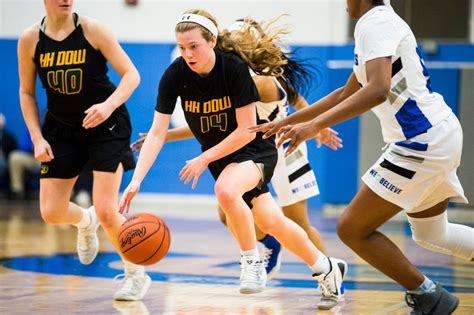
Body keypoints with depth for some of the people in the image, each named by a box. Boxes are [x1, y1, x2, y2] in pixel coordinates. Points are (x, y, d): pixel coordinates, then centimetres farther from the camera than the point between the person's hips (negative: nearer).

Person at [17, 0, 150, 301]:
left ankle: (137, 274, 12)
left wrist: (109, 105, -33)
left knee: (106, 211, -13)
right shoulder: (30, 40, -7)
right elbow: (27, 93, 4)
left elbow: (132, 75, -15)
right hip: (62, 127, 4)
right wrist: (37, 138, -6)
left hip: (106, 124, -3)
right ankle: (86, 221, 37)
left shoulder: (93, 30, -16)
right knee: (51, 213, -2)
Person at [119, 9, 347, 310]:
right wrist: (136, 180, -28)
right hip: (218, 157, 5)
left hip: (254, 150, -5)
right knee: (272, 223, 13)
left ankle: (252, 262, -15)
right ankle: (328, 269, 34)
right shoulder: (175, 75, -16)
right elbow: (157, 132, -17)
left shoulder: (235, 68, -25)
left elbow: (246, 130, -22)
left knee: (225, 190, -36)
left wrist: (204, 159, -23)